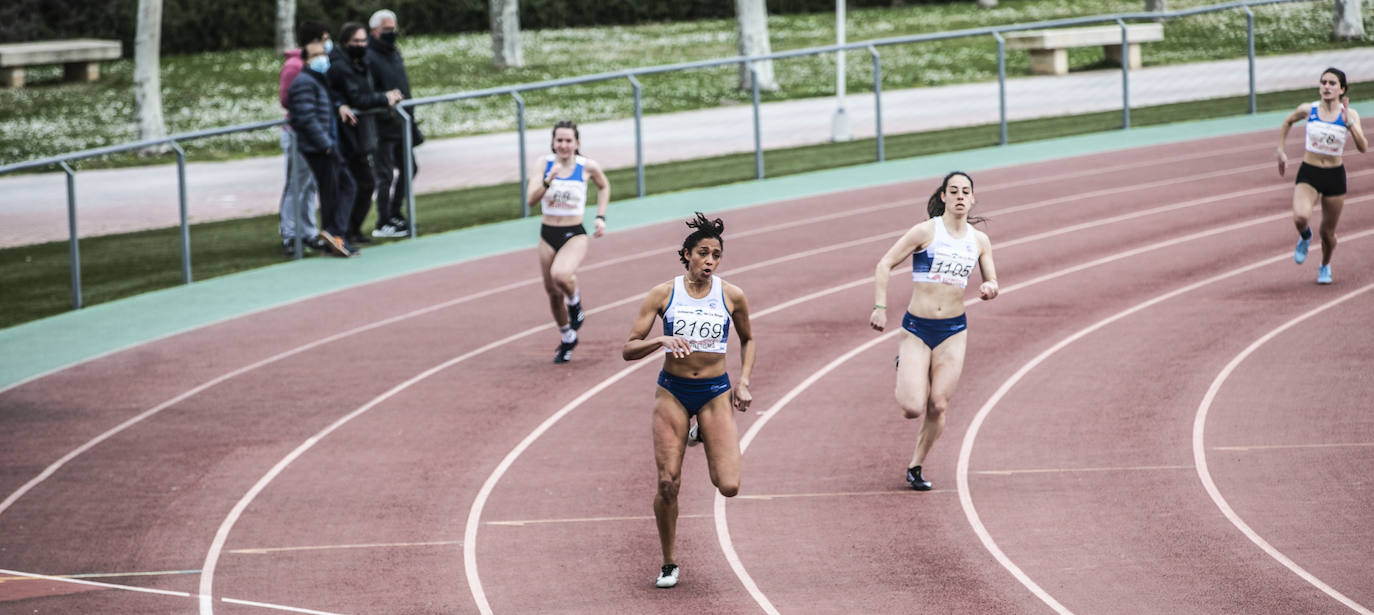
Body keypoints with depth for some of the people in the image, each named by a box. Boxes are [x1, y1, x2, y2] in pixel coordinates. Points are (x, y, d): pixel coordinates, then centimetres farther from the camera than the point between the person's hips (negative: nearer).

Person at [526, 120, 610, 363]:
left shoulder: (588, 167, -6)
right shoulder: (544, 164, -6)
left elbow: (603, 186, 16)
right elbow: (531, 199, -18)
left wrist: (601, 217, 6)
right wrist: (548, 180, -33)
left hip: (575, 235, -3)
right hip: (548, 234, 3)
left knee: (560, 275, -32)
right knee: (552, 291, 12)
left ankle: (575, 305, 2)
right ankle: (567, 338, 37)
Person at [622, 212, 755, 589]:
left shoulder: (732, 296, -1)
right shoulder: (663, 295, -5)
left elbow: (747, 340, 18)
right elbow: (629, 350, -6)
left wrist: (744, 381, 7)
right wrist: (662, 340, -23)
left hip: (715, 392, 1)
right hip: (672, 391, -1)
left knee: (729, 487, -10)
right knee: (668, 484, -5)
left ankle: (704, 436, 24)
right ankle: (668, 564, 16)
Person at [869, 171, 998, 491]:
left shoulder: (979, 240, 5)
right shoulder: (926, 231, -8)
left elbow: (992, 282, 13)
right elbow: (884, 265, -7)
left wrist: (989, 289, -12)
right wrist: (879, 307, -16)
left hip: (953, 331, 3)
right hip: (917, 329, -3)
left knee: (938, 407, -3)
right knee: (913, 408, -11)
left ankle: (916, 466, 17)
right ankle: (903, 370, 23)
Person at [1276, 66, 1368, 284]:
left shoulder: (1350, 114, -8)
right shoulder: (1308, 110, -6)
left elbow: (1363, 147, -19)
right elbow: (1288, 122, 16)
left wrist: (1349, 123, -30)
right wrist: (1280, 151, 12)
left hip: (1335, 176, 0)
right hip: (1308, 173, 0)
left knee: (1328, 232, 10)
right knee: (1300, 217, -28)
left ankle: (1325, 266, 42)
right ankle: (1304, 236, 9)